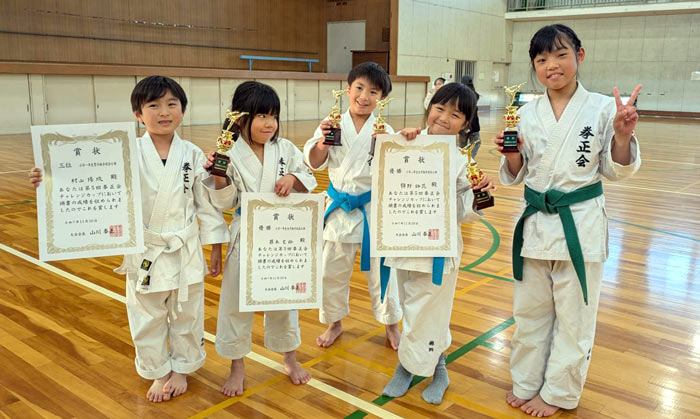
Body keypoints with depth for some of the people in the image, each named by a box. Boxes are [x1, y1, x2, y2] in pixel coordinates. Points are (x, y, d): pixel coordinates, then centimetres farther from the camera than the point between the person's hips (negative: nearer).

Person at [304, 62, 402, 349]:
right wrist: (323, 141, -20)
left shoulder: (384, 131, -5)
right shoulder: (333, 125, -2)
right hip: (340, 207, 2)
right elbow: (315, 163, -2)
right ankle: (335, 323, 35)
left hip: (374, 208, -1)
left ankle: (391, 325, 33)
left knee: (381, 270, 10)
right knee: (332, 271, 12)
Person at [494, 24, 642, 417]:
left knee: (573, 317, 10)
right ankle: (526, 383, 37)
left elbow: (615, 171, -1)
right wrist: (512, 155, -13)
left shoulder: (602, 108, -7)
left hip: (581, 225, -3)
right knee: (531, 311, 16)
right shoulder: (528, 113, 2)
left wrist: (622, 135, -19)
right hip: (536, 222, 3)